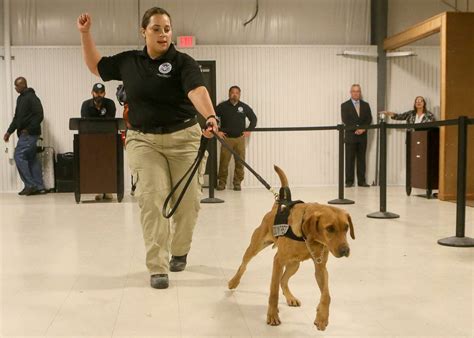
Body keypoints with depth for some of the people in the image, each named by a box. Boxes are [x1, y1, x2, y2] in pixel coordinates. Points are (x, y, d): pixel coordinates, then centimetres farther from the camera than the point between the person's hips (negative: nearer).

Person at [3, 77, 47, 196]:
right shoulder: (20, 98, 17)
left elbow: (39, 116, -18)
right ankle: (39, 187, 11)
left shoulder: (32, 98, -11)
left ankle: (30, 185, -5)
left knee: (19, 156, -11)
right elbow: (17, 118, 22)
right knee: (32, 159, 8)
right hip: (24, 134, 9)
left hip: (30, 134, -9)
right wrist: (9, 131, 17)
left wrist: (28, 130, -18)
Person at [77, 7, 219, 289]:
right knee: (152, 199, -12)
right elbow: (96, 66, 24)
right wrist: (85, 33, 15)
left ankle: (180, 251, 31)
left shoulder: (183, 62, -7)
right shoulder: (128, 61, 7)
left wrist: (211, 117, -45)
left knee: (188, 200, 4)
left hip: (183, 138, -1)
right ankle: (157, 267, -7)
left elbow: (197, 90, -26)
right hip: (144, 140, 2)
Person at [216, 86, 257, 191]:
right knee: (224, 162, -5)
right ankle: (222, 182, 7)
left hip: (240, 139, 2)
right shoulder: (222, 106, 2)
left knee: (240, 162, -1)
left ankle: (237, 183, 9)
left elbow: (254, 118, 19)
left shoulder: (244, 107, 8)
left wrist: (249, 130, 8)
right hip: (226, 138, -1)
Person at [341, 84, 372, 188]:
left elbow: (369, 119, 5)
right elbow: (345, 120, -8)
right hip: (350, 136, -3)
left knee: (361, 159, 5)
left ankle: (361, 181, 9)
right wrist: (356, 129, -17)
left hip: (362, 136, 3)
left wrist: (363, 129, -12)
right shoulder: (345, 105, 2)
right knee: (350, 159, -2)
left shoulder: (365, 105, 12)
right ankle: (349, 181, 1)